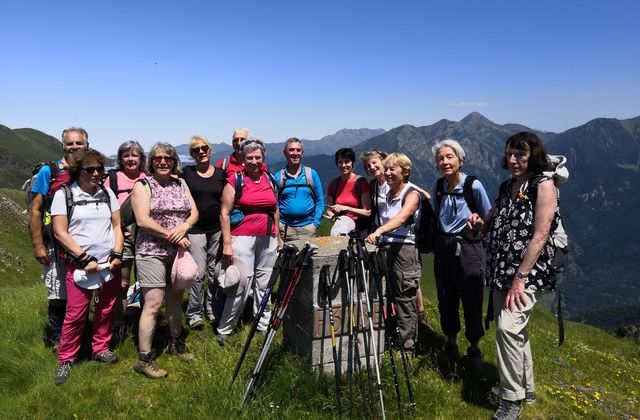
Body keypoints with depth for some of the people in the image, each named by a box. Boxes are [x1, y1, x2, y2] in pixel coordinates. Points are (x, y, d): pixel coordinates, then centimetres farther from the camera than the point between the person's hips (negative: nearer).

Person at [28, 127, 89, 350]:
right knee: (59, 295, 4)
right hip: (57, 243, -3)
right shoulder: (48, 172, -4)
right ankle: (57, 338, 23)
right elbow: (35, 209, -4)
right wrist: (38, 245, -9)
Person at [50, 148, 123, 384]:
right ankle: (66, 359, 16)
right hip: (79, 265, -3)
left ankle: (100, 349, 27)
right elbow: (60, 232, -6)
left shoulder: (107, 193, 9)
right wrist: (85, 259, -11)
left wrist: (117, 255, -2)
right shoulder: (64, 194, -2)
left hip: (109, 264, 4)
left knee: (106, 310, 9)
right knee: (76, 313, -2)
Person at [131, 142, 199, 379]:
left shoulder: (181, 184, 12)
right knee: (153, 304, -7)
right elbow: (143, 220, -14)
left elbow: (194, 212, 9)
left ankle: (175, 343, 33)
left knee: (175, 299, 15)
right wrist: (173, 236, -15)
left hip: (178, 251, 6)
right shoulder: (143, 185, -4)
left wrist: (184, 227, -13)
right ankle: (144, 359, 4)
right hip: (152, 252, -5)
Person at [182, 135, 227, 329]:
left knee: (215, 271, 8)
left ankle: (213, 309, 24)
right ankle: (194, 313, 10)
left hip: (217, 229, 2)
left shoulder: (221, 173, 8)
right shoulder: (187, 173, 2)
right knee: (198, 272, -6)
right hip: (195, 229, -2)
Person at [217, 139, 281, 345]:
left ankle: (263, 324, 26)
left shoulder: (270, 180, 12)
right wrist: (227, 243, -11)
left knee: (264, 283, 10)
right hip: (242, 237, -5)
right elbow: (225, 214, -6)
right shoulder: (235, 180, -3)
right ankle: (224, 330, 7)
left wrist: (278, 236, 18)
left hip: (267, 238, 5)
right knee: (242, 283, -7)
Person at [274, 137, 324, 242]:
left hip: (307, 226, 1)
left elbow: (320, 201, 7)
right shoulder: (278, 177, 4)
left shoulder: (312, 174, 6)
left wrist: (316, 223, -2)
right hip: (285, 228, 0)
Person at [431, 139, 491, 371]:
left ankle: (474, 349, 21)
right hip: (443, 248, 4)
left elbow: (489, 218, -1)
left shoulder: (474, 186, -12)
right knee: (446, 299, 11)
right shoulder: (438, 186, 2)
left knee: (471, 300, 2)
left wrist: (477, 219, -21)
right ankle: (451, 343, 30)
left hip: (469, 248, -4)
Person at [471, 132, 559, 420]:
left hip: (528, 272, -7)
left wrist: (520, 278, -21)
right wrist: (479, 223, -3)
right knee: (514, 329, 15)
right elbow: (493, 224, 22)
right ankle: (526, 387, 32)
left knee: (508, 326, -19)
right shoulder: (506, 186, 12)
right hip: (501, 271, 7)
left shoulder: (544, 185, -9)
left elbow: (540, 235, -17)